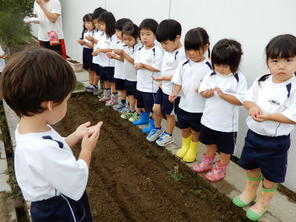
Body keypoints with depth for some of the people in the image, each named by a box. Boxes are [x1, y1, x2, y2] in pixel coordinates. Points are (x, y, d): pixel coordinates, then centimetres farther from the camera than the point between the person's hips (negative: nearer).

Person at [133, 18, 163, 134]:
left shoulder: (157, 51, -18)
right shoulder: (140, 50, 6)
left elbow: (158, 68, -22)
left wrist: (144, 65, -23)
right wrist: (136, 65, -10)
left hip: (151, 85, -8)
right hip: (140, 83, 8)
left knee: (151, 106, 6)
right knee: (140, 104, 24)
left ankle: (152, 123, 24)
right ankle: (144, 118, 45)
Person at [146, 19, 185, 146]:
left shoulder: (181, 54, -22)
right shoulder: (167, 51, 5)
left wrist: (164, 78, -23)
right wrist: (160, 81, 2)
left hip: (172, 90, -7)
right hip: (163, 87, 7)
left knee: (169, 113, 9)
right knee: (156, 109, 13)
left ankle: (168, 135, 30)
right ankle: (157, 129, 37)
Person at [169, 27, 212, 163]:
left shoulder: (208, 67, -13)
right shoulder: (184, 65, -1)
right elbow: (178, 82, 2)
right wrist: (175, 93, -16)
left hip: (199, 108, -4)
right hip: (183, 105, 4)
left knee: (195, 131, 16)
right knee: (184, 129, 22)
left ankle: (193, 150, 39)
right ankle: (185, 146, 47)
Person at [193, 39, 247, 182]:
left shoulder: (239, 79, -16)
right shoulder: (211, 75, -2)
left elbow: (241, 100, -20)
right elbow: (202, 90, 1)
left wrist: (223, 95, -31)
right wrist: (206, 93, -22)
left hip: (227, 123, -4)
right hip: (209, 119, 5)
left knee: (225, 149, 15)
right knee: (210, 143, 25)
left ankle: (220, 170, 34)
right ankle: (207, 162, 46)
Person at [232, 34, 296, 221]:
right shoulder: (261, 81, -3)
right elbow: (247, 98, 4)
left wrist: (268, 116, -30)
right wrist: (252, 106, -17)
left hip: (276, 141, -5)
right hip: (254, 134, 6)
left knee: (270, 174, 15)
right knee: (251, 166, 25)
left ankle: (263, 201, 39)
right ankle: (249, 192, 50)